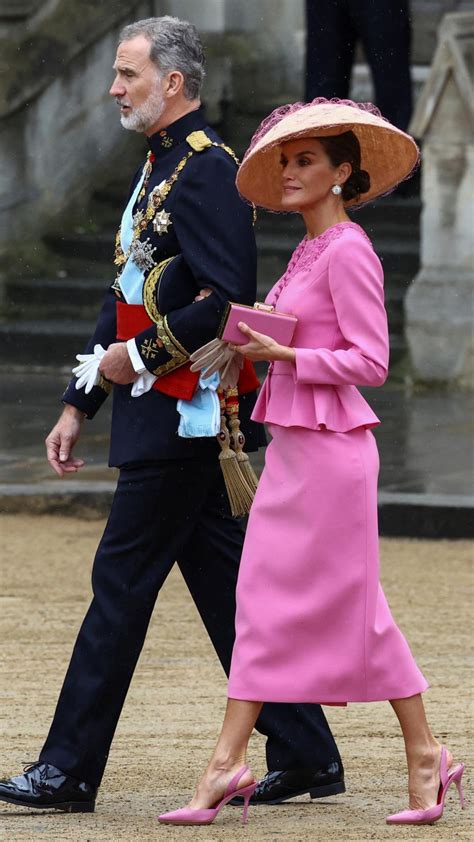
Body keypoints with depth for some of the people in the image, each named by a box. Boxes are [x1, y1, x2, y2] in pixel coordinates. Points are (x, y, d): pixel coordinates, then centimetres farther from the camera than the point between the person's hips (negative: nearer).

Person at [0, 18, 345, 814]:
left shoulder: (208, 171, -14)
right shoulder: (156, 168, 17)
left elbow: (230, 299, -22)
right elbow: (126, 297, 21)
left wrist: (142, 357, -15)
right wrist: (79, 404, 18)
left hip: (184, 416, -10)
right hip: (165, 415, 10)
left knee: (122, 581, -6)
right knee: (222, 582, 10)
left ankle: (69, 770, -2)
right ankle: (305, 755, 14)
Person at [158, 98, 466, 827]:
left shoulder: (349, 252, -13)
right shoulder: (307, 252, 14)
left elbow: (369, 361, -17)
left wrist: (281, 353, -19)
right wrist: (241, 331, 6)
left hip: (330, 447, -9)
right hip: (291, 445, 9)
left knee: (353, 607, -2)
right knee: (263, 602, 4)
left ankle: (425, 754, 10)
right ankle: (227, 766, 1)